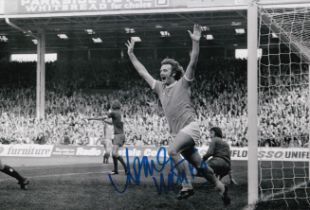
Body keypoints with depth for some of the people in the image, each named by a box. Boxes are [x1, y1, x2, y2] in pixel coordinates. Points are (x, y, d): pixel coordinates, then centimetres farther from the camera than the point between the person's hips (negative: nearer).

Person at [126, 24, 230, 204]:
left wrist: (195, 42, -23)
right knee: (198, 164, 9)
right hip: (178, 132, 7)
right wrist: (131, 54, 22)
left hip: (190, 127, -7)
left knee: (172, 150, -29)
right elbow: (143, 72, 22)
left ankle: (187, 186, -26)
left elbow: (193, 63, -12)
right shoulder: (160, 87, 16)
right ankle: (220, 186, 23)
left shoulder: (183, 84, 0)